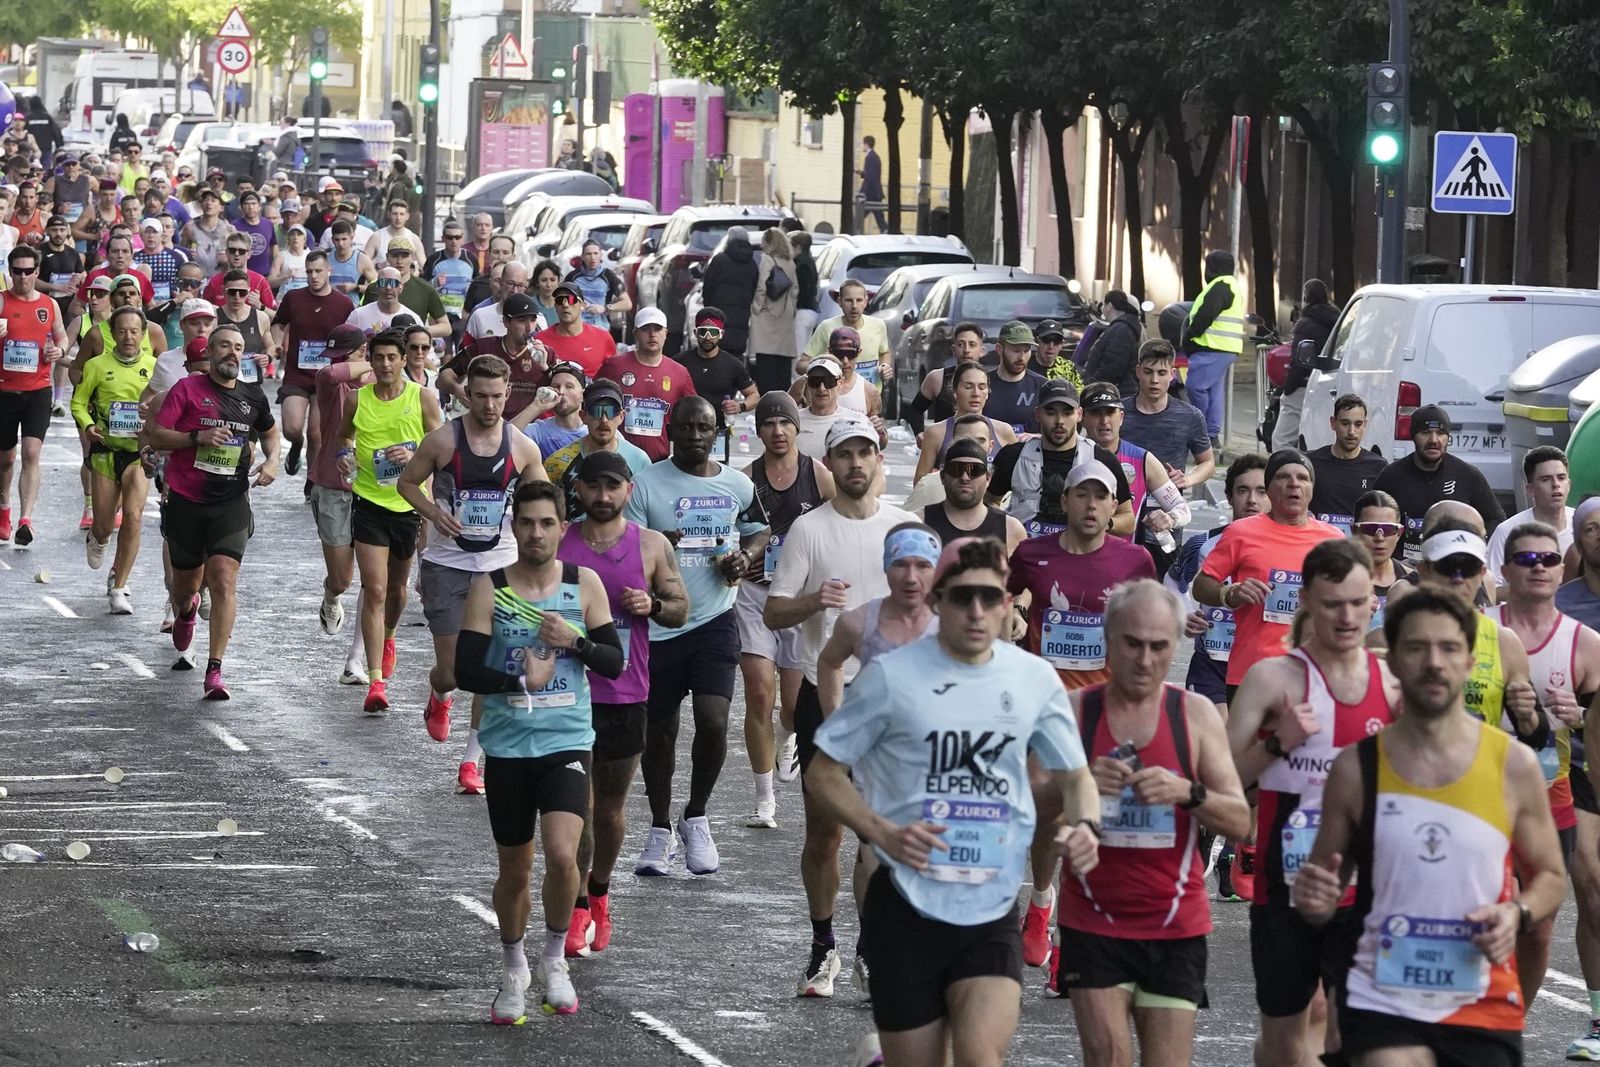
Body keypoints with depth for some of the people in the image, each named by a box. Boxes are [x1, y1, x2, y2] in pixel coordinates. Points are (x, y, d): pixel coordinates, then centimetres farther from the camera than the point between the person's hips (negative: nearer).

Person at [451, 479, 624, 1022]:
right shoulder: (489, 589, -4)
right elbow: (465, 670, -7)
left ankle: (555, 956, 4)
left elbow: (614, 662, 2)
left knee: (562, 854, -20)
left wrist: (574, 641, -14)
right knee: (514, 869, 10)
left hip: (567, 741, 0)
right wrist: (523, 682, -16)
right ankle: (514, 971, 33)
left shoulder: (584, 585, 1)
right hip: (507, 747, 0)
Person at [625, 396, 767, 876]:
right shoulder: (645, 483, -5)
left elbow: (759, 530, 22)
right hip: (657, 624, -1)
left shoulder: (738, 486, 4)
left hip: (713, 620, 1)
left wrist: (744, 556, 0)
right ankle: (660, 829, 27)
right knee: (659, 731, 9)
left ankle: (696, 818, 8)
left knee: (713, 722, -15)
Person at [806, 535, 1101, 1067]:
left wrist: (1085, 825, -7)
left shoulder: (1035, 679, 4)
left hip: (992, 916, 1)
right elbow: (823, 775, 1)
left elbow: (1073, 775, 16)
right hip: (907, 908, -1)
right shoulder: (891, 676, -4)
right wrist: (882, 832, -17)